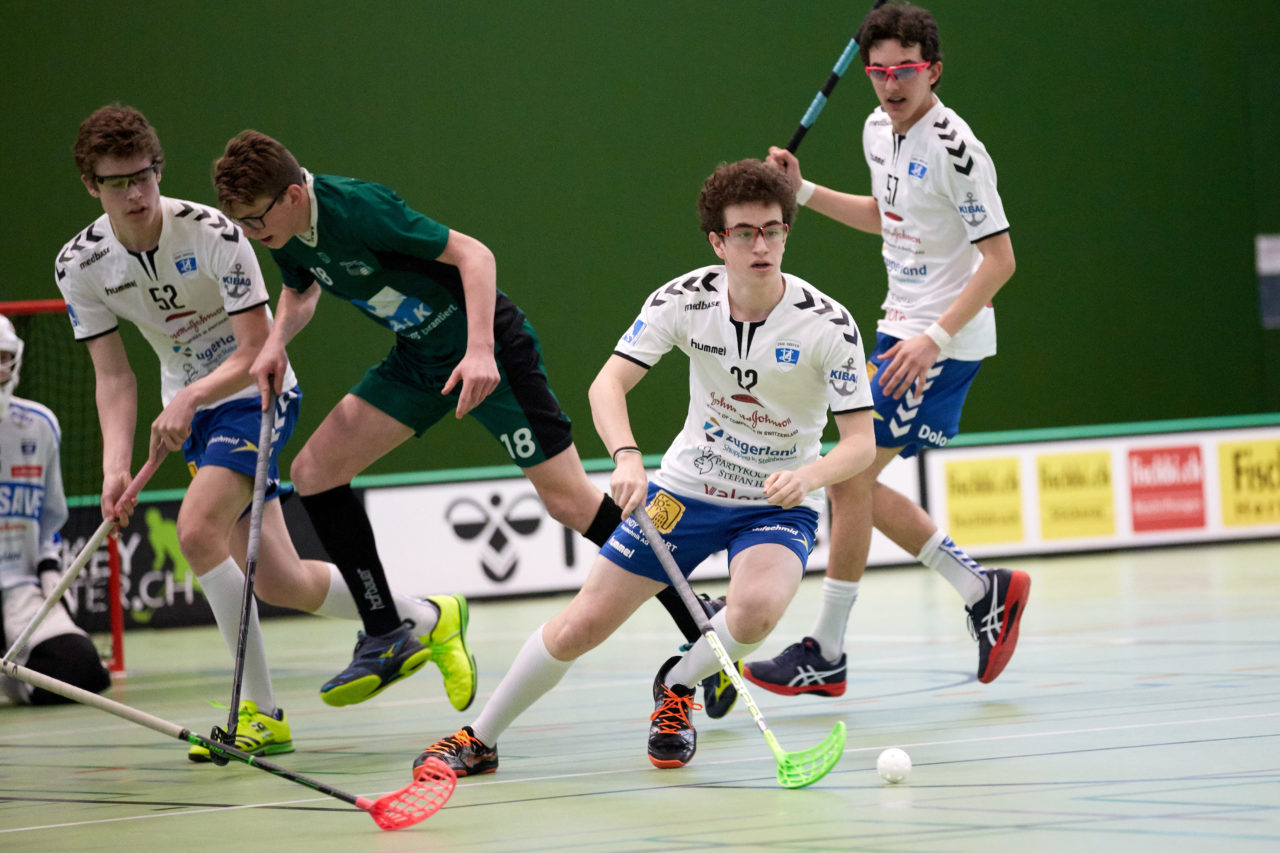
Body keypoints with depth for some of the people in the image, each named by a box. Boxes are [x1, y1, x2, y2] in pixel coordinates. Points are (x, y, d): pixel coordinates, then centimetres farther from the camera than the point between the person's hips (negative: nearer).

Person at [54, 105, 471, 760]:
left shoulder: (211, 233, -23)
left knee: (197, 530, -28)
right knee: (279, 584, 1)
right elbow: (113, 375, -8)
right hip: (187, 410, 5)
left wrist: (191, 396, -38)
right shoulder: (80, 265, -9)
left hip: (256, 394, -5)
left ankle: (260, 711, -17)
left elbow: (257, 351, -22)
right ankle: (427, 619, 26)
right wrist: (116, 465, -23)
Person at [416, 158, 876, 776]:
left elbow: (861, 442, -18)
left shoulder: (828, 325, -20)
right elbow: (608, 383, -18)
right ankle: (478, 739, 19)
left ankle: (677, 686, 1)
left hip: (780, 505, -2)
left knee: (756, 609, -33)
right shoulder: (685, 299, -14)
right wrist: (626, 458, -37)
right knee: (581, 625, -3)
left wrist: (809, 475, -40)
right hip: (688, 488, 2)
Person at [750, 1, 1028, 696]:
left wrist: (935, 338, -25)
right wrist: (803, 191, 16)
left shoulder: (954, 148, -20)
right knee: (858, 484, 10)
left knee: (849, 476, -10)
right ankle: (985, 591, 21)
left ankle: (826, 655, 0)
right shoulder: (879, 131, 7)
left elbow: (1000, 257, -20)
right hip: (900, 327, 9)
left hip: (945, 340, -9)